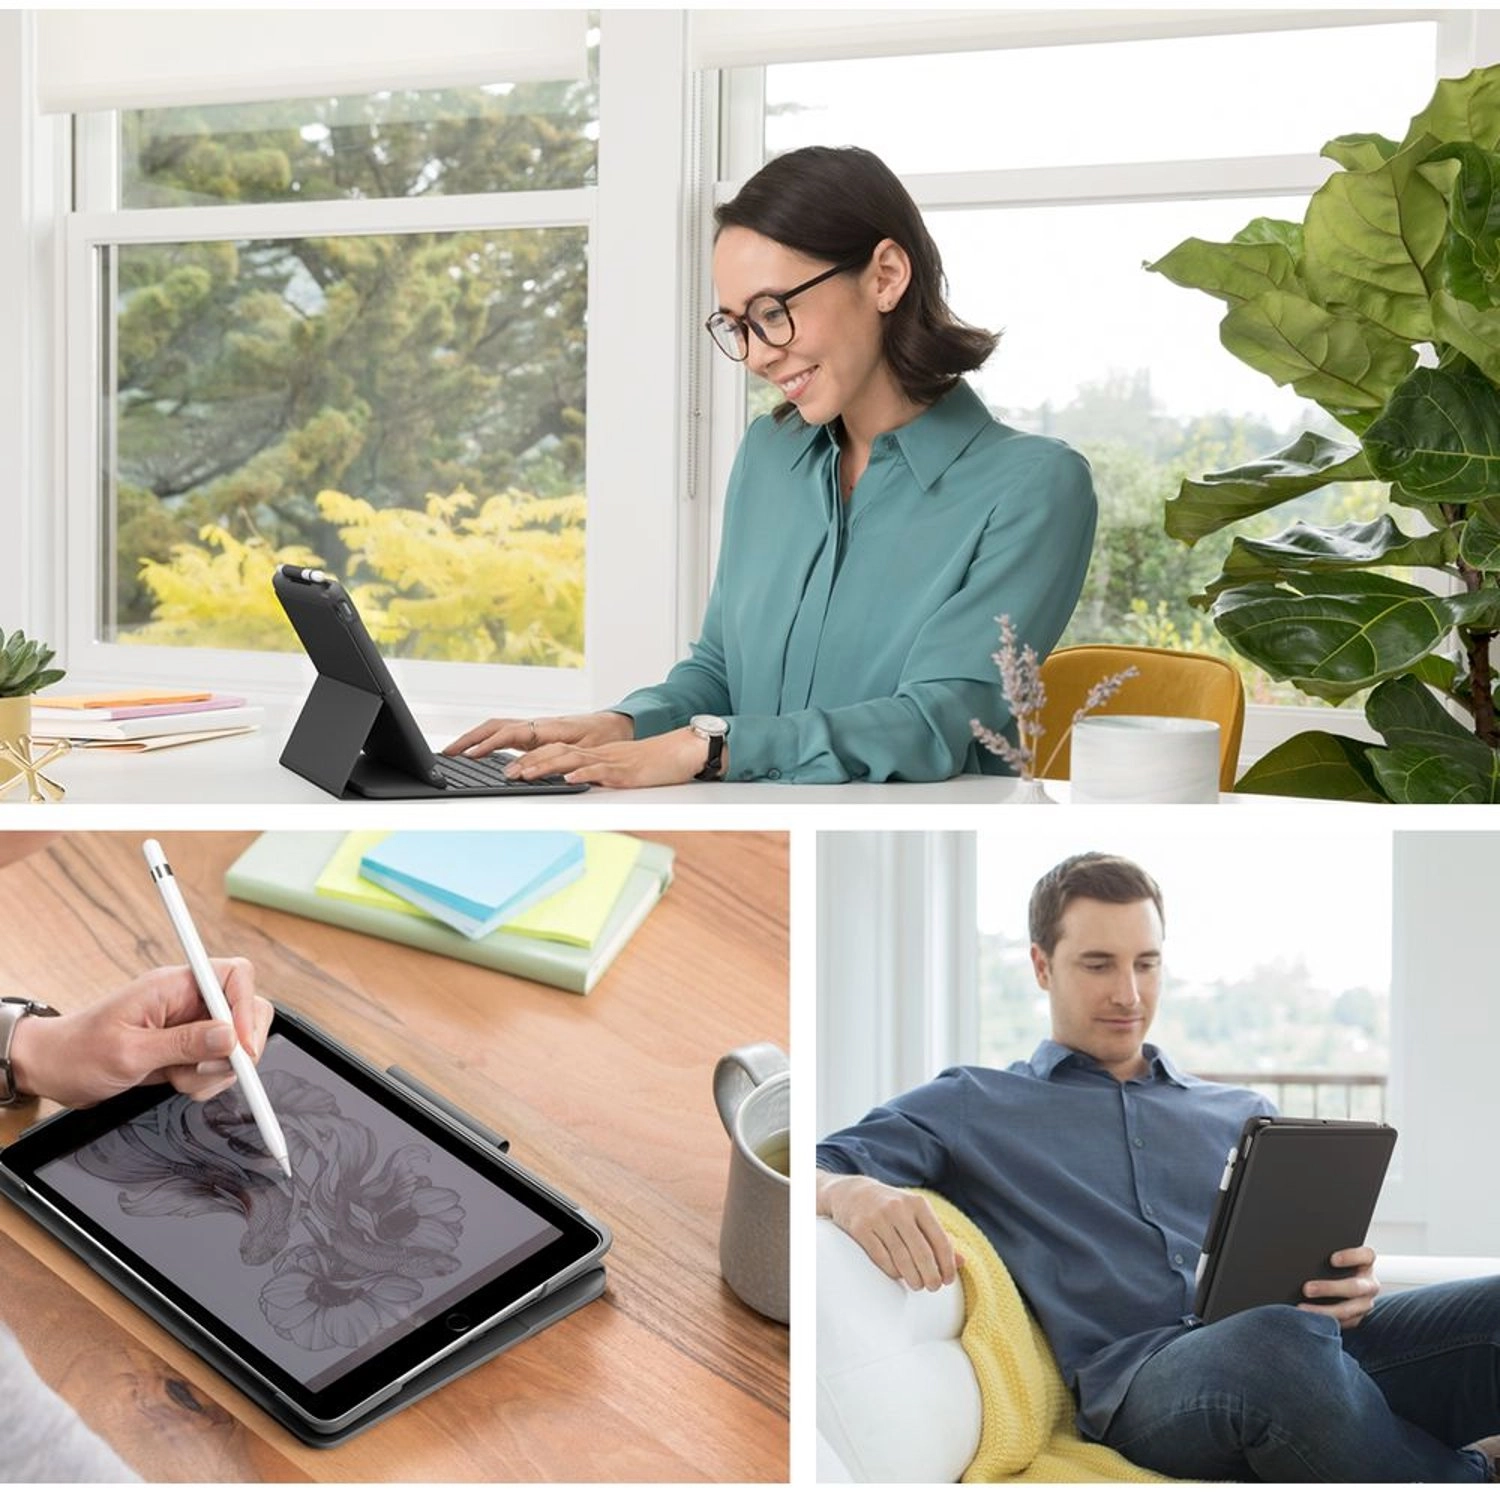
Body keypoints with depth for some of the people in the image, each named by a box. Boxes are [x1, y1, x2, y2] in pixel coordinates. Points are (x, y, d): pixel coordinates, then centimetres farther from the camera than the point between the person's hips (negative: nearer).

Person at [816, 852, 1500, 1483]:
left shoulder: (1244, 1114, 30)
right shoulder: (970, 1108, 19)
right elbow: (817, 1169, 8)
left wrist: (1350, 1285, 0)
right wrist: (851, 1191, -17)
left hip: (1315, 1344, 3)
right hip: (1136, 1371, -3)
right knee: (1279, 1345, -39)